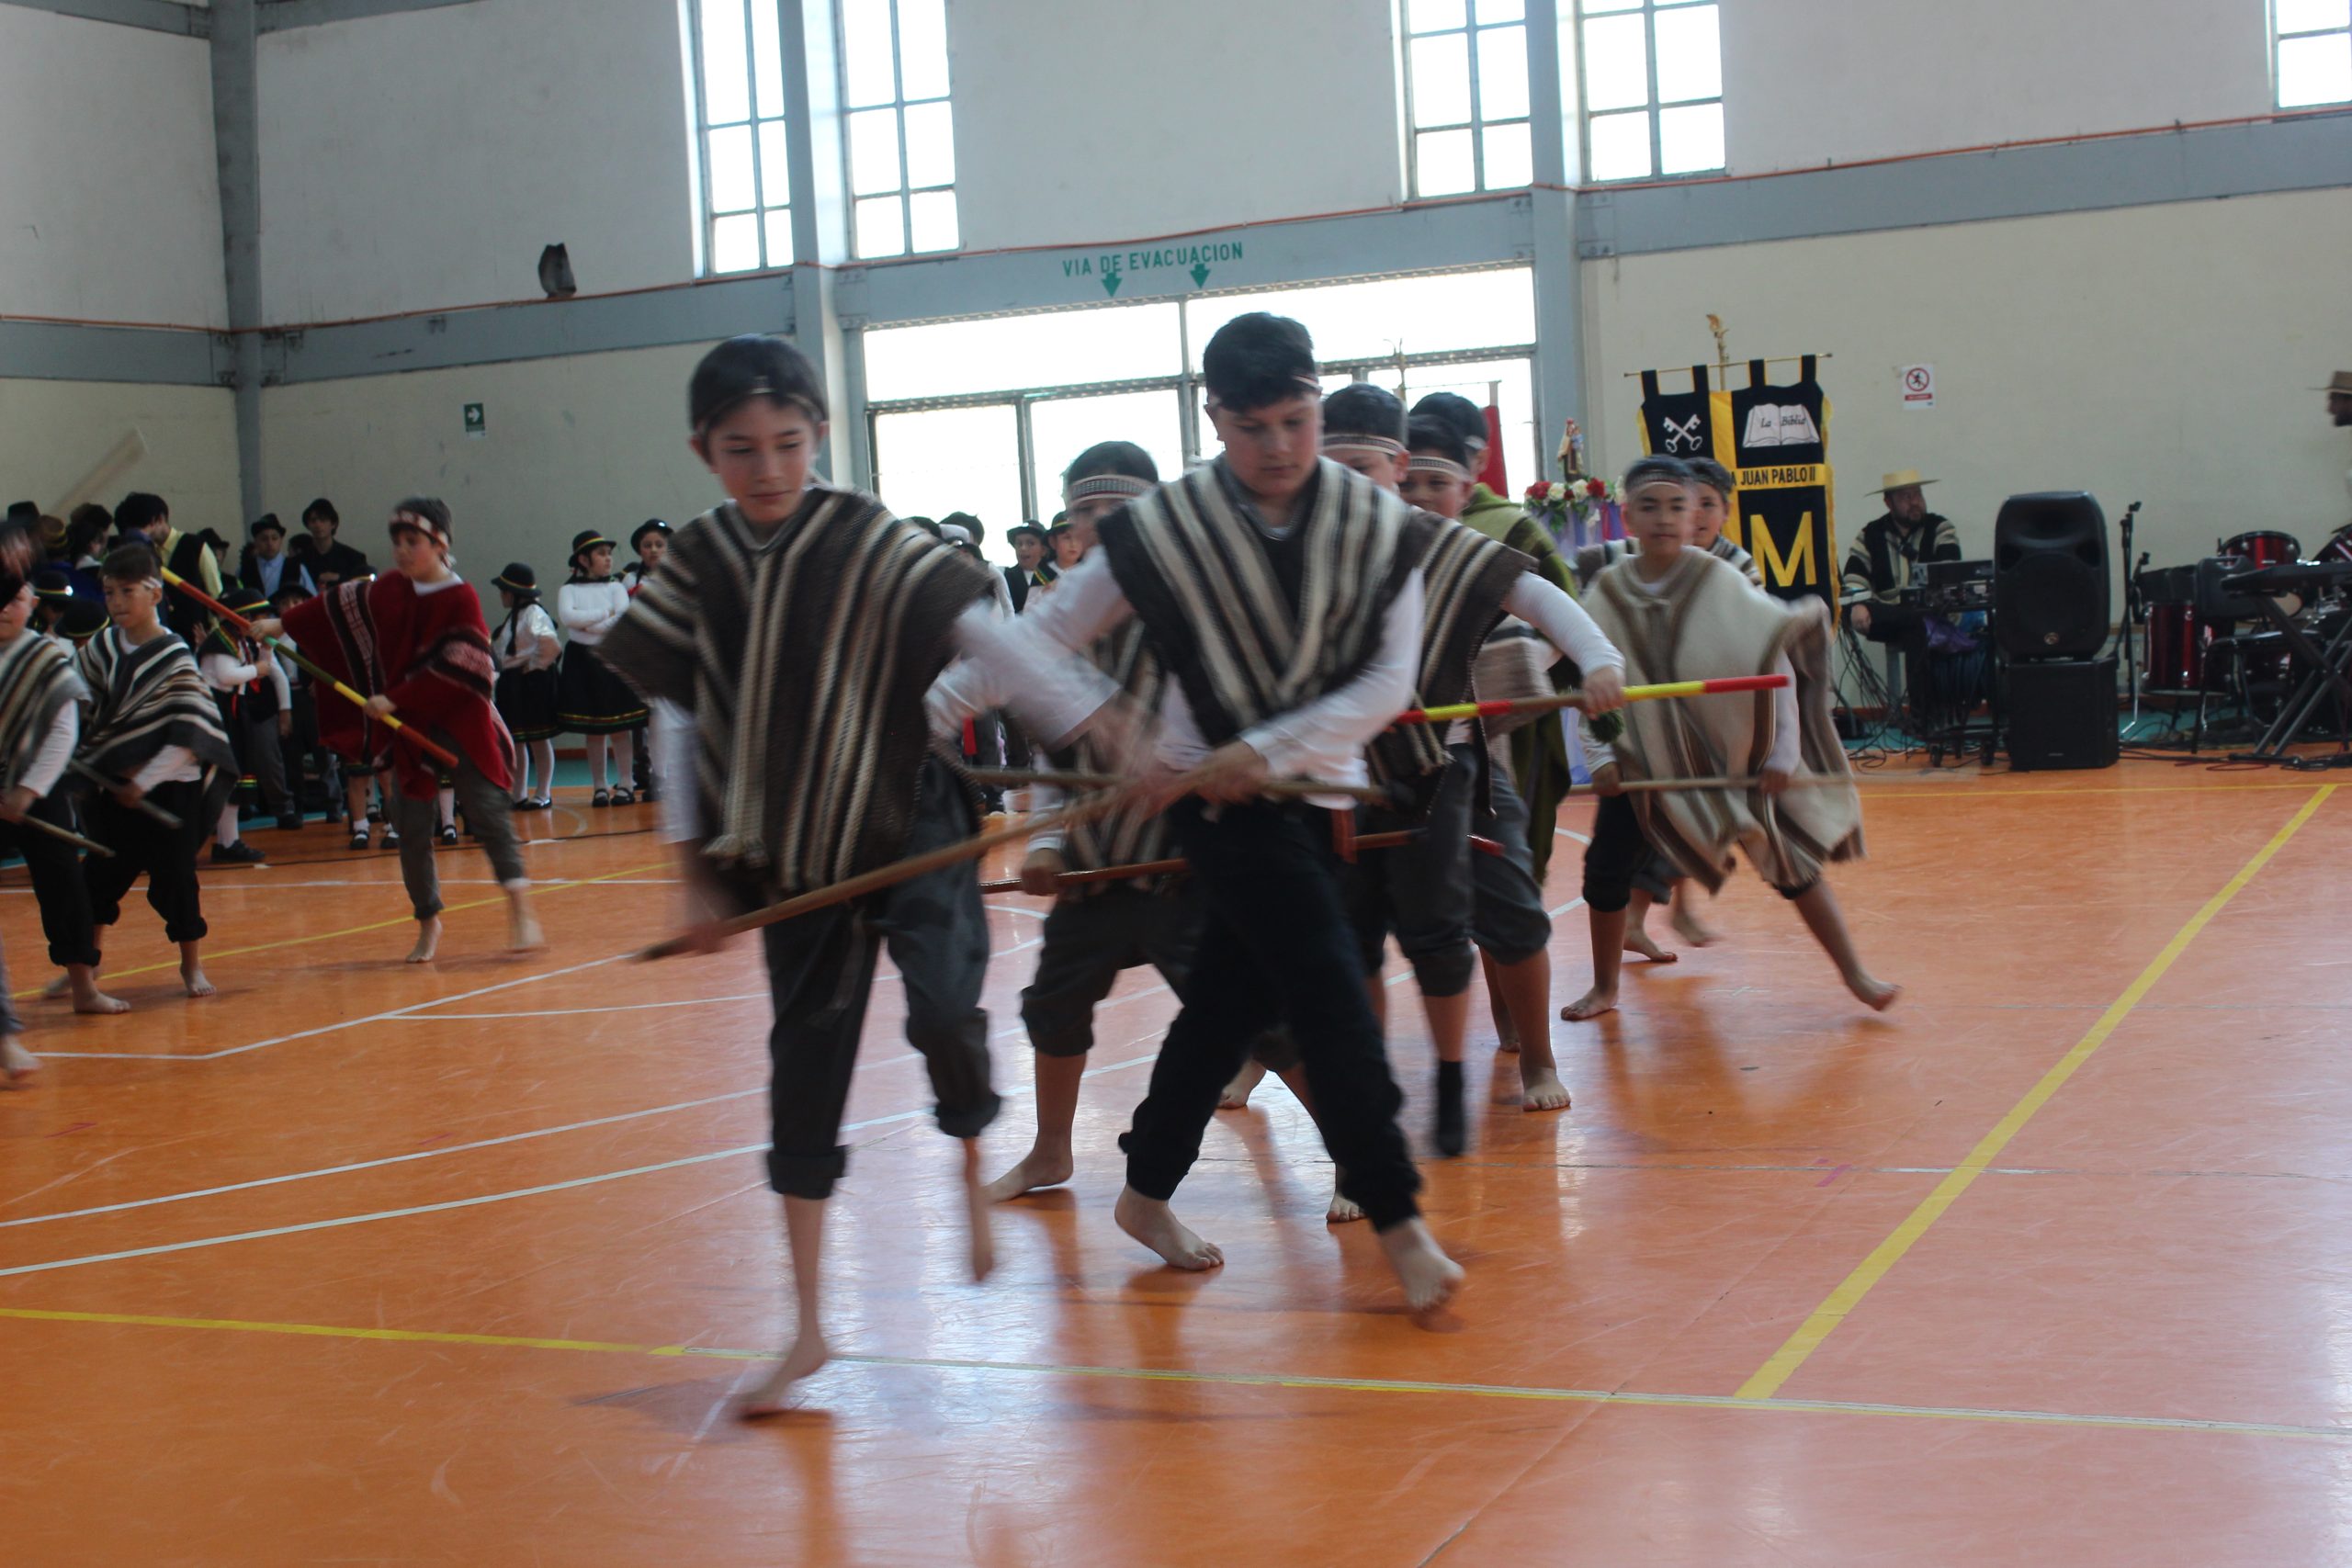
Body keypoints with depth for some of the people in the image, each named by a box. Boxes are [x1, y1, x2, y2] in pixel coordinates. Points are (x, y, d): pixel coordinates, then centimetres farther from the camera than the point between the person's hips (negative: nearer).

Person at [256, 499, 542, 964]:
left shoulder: (460, 599, -11)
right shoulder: (389, 588, 7)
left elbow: (454, 671, -17)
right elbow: (340, 605, 21)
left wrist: (396, 699, -17)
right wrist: (283, 624, 24)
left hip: (460, 723, -6)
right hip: (407, 726, 6)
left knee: (486, 807, -15)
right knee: (411, 825, 5)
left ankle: (520, 908, -17)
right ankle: (428, 921, 17)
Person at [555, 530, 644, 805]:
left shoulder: (616, 588, 6)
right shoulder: (568, 590, 5)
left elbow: (624, 620, -10)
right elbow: (567, 617, -14)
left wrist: (586, 624, -12)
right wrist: (606, 613, -12)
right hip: (582, 660, 0)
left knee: (619, 727, -1)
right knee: (593, 730, 5)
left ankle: (624, 784, 4)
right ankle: (599, 787, 10)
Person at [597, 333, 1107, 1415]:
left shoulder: (867, 541, -12)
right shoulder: (697, 565, -1)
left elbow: (986, 638, -16)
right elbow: (676, 717, 5)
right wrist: (697, 870, 4)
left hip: (909, 829, -3)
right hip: (791, 858, 3)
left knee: (944, 1011, -25)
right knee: (805, 1068, 6)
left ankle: (973, 1167, 10)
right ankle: (809, 1330, 17)